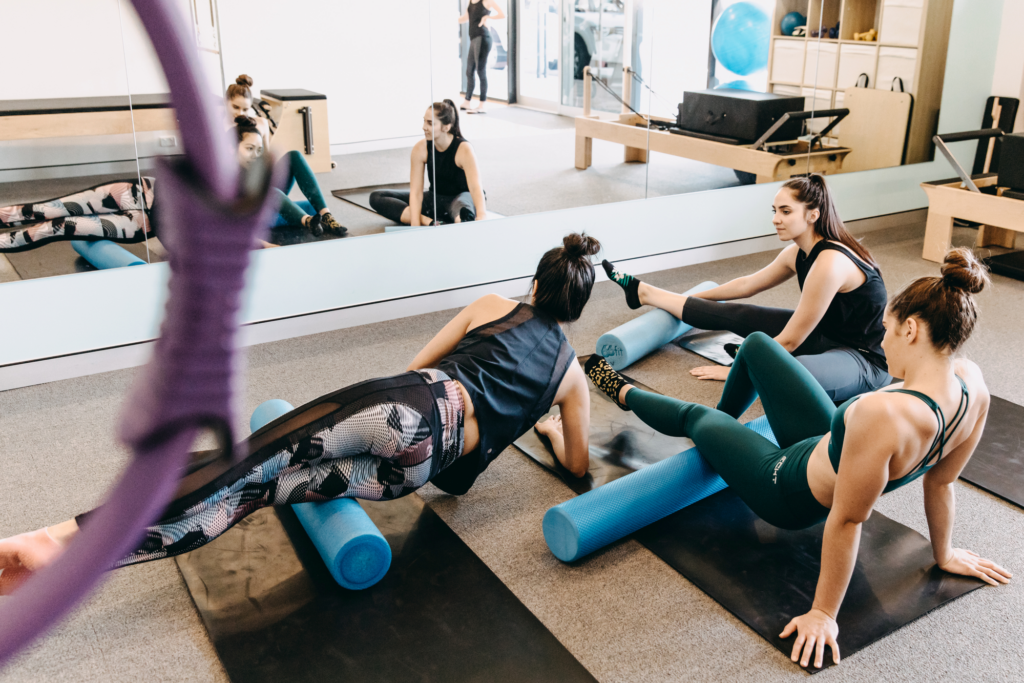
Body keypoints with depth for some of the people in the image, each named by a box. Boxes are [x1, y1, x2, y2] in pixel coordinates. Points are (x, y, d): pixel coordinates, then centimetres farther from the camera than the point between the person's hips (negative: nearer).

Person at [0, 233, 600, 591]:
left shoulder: (493, 306, 23)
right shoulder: (574, 374, 22)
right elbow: (578, 466, 29)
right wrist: (551, 428, 50)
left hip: (414, 402, -1)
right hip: (431, 463, 1)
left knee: (255, 463, -12)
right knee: (264, 485, -7)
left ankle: (65, 536, -29)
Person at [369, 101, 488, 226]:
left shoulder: (464, 150, -22)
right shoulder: (420, 149, -12)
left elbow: (475, 187, -35)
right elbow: (416, 192, -16)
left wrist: (481, 215, -56)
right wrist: (415, 224, -30)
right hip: (436, 198, 6)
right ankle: (429, 222, -30)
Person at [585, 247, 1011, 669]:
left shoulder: (882, 414, -45)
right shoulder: (972, 385, -20)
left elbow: (846, 520, -35)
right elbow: (941, 481, -6)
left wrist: (823, 613, -21)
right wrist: (944, 555, 11)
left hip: (791, 493, -7)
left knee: (693, 417, 20)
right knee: (756, 344, 18)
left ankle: (623, 393, 54)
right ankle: (722, 426, 50)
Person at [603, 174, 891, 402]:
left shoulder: (830, 263, -29)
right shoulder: (798, 253, 0)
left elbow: (789, 341, -23)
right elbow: (748, 284, 17)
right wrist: (693, 298, 26)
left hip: (866, 360, -8)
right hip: (828, 336, 8)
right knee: (736, 316, 9)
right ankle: (644, 293, 22)